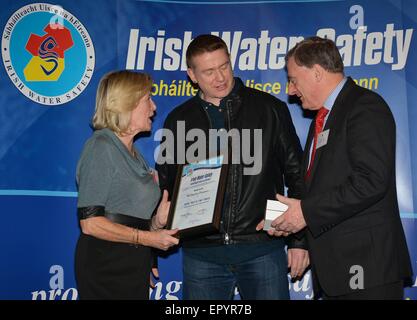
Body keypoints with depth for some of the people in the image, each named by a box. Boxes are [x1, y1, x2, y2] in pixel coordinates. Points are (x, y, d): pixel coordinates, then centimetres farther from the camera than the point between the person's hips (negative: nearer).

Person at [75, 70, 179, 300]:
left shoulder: (133, 152, 13)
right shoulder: (101, 147, -12)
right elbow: (90, 222, -18)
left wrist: (157, 222, -2)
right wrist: (147, 238, -16)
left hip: (136, 265, 8)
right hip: (105, 268, -8)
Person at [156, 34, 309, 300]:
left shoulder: (269, 109, 3)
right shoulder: (179, 121, 9)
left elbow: (296, 175, 5)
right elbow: (165, 186, 14)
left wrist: (299, 239, 2)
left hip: (262, 248, -1)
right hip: (201, 252, 2)